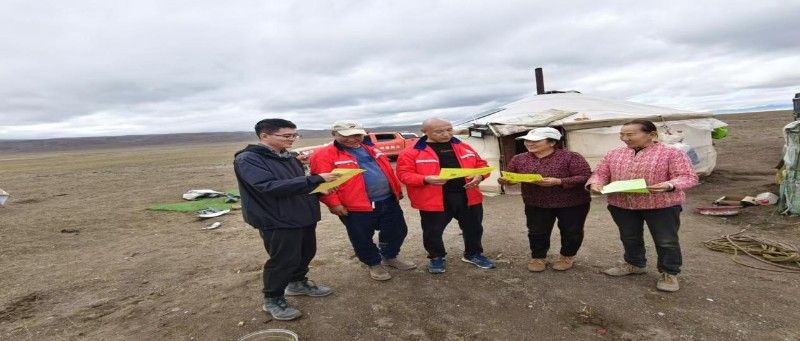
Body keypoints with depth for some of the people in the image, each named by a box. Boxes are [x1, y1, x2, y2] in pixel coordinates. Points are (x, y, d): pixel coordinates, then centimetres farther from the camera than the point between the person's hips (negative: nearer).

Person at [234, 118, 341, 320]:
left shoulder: (289, 156, 9)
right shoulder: (247, 159, -16)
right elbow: (270, 187, -29)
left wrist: (320, 188, -2)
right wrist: (316, 179, -31)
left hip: (304, 216, 8)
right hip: (277, 220, -8)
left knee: (307, 253, 19)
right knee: (283, 261, 1)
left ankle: (297, 283, 43)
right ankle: (272, 300, 23)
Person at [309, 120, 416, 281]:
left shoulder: (372, 149, 12)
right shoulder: (325, 155, -10)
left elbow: (388, 171, 19)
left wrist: (397, 191, 19)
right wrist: (333, 203, -18)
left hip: (389, 201, 6)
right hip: (356, 207, -5)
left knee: (398, 231, 17)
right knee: (363, 239, 10)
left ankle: (390, 257, 40)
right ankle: (374, 264, 34)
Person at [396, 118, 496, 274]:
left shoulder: (464, 147, 8)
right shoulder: (411, 152, -8)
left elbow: (480, 164, 14)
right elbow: (404, 174, -11)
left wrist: (479, 176, -9)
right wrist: (426, 179, -27)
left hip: (468, 197, 4)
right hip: (434, 200, -3)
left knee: (473, 228, 18)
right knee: (433, 232, 10)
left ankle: (473, 254, 41)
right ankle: (436, 257, 35)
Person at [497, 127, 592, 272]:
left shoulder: (570, 157, -13)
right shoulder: (519, 159, -1)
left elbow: (586, 177, -17)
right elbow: (509, 177, 7)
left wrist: (558, 181, -29)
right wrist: (504, 180, -18)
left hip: (572, 204, -2)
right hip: (536, 204, 3)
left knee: (571, 232, 11)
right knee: (537, 233, 8)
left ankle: (567, 257, 33)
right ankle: (537, 257, 28)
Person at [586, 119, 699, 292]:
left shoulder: (672, 153, -8)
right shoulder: (614, 154, 6)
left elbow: (688, 177, -12)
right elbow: (601, 173, 7)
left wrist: (669, 185, -33)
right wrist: (595, 184, -16)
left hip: (662, 205, -4)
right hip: (621, 205, 4)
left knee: (666, 241, 5)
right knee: (629, 238, 17)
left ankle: (669, 273, 23)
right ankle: (634, 264, 37)